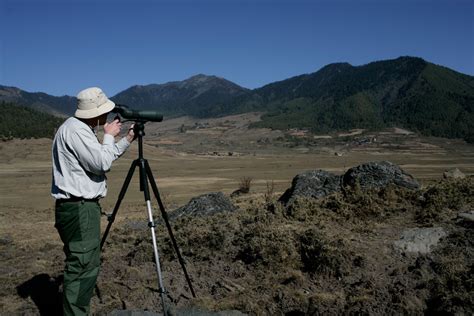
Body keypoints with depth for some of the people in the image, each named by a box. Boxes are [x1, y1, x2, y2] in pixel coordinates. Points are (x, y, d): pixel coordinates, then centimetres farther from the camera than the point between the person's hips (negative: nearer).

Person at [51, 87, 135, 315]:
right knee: (82, 267, -7)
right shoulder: (75, 129, -16)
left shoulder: (81, 129, 17)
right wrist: (109, 136, -6)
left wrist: (127, 140, 18)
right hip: (78, 209, -11)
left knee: (87, 265, 16)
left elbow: (100, 160, 24)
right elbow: (102, 163, -20)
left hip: (81, 207, 11)